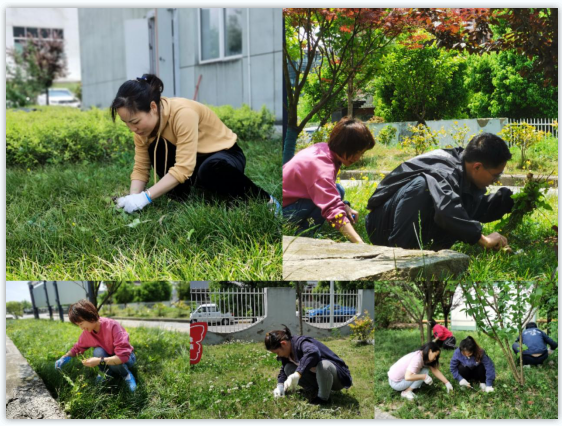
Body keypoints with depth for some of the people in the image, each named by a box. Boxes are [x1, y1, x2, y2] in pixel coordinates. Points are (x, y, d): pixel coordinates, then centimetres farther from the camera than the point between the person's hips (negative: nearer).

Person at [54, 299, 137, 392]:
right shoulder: (87, 332, -12)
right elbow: (77, 348, 7)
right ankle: (108, 374, -3)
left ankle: (127, 375, -8)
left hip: (127, 357, -4)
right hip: (107, 358, 5)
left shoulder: (112, 326, -31)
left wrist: (99, 361, -41)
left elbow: (123, 356, -37)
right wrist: (64, 357, -11)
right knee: (98, 351, -28)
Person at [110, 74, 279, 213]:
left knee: (210, 171, -40)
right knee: (156, 148, -23)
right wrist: (133, 198, -31)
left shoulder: (183, 113, -33)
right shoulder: (145, 121, -11)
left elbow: (184, 168, -39)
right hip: (197, 158, 5)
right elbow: (141, 167, -12)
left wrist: (145, 197, -43)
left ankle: (266, 202, -18)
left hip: (225, 154, -5)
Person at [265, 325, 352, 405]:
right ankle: (316, 390, 4)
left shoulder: (300, 343, -26)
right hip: (317, 376, 8)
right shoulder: (288, 352, 2)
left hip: (337, 377, -8)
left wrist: (297, 374, -53)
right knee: (288, 368, -4)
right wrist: (280, 386, -2)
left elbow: (313, 352, -48)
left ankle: (323, 398, -17)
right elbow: (283, 370, 15)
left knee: (323, 365, -41)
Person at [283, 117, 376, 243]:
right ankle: (303, 236, -13)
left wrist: (345, 207, -4)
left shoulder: (323, 149, -1)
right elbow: (334, 210, -40)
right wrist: (360, 244, -45)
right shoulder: (322, 166, -30)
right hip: (284, 209, -10)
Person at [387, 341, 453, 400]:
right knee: (424, 372, -15)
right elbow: (408, 377, -37)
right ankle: (406, 392, -11)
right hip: (395, 383, -9)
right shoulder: (417, 359, -27)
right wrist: (424, 377, -29)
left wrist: (447, 382, -3)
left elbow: (435, 370, 3)